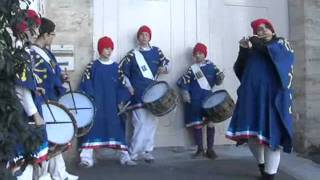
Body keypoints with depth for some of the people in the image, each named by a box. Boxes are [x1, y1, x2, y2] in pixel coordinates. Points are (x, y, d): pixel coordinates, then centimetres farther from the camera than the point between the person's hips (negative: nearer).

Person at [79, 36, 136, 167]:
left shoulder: (115, 66, 9)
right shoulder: (92, 66, 2)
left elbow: (121, 85, 8)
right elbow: (86, 85, -3)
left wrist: (122, 101, -3)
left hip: (112, 104, 3)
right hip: (96, 103, -2)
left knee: (117, 126, 3)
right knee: (93, 126, -4)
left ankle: (124, 156, 9)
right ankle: (87, 157, 0)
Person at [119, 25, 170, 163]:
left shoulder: (156, 51, 10)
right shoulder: (132, 55, 0)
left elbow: (166, 63, 18)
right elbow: (121, 71, 2)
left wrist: (164, 68, -6)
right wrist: (129, 87, -5)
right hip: (138, 95, -4)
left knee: (152, 123, 8)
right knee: (141, 124, -9)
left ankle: (147, 151, 21)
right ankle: (133, 154, 2)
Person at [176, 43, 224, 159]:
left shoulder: (211, 66, 5)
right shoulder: (192, 69, 4)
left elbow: (217, 81, 6)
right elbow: (183, 82, 1)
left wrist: (220, 77, -15)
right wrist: (185, 93, -14)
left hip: (208, 98, 0)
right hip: (195, 100, 0)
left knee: (210, 122, -1)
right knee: (197, 124, 3)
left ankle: (210, 149, 11)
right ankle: (200, 149, 16)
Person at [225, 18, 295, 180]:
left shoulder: (281, 43, 13)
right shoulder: (251, 48, 20)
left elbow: (278, 53, -11)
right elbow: (239, 69, 7)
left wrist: (258, 44, -8)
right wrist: (243, 49, -7)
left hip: (272, 94, -3)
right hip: (251, 94, 4)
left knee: (271, 131, -7)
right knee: (250, 132, 2)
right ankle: (262, 165, 24)